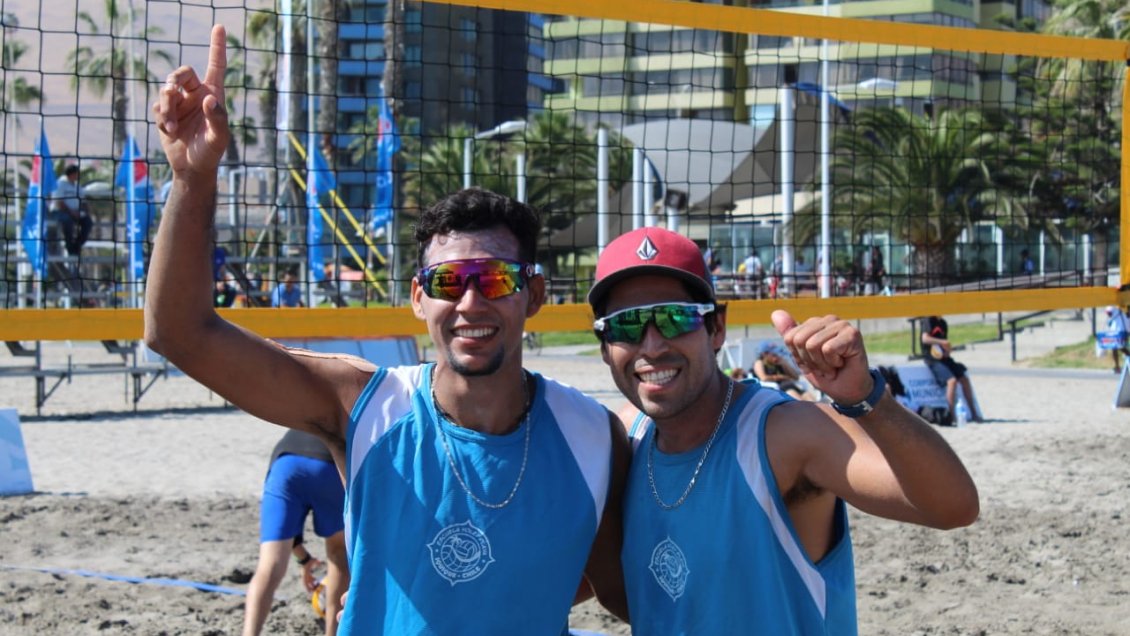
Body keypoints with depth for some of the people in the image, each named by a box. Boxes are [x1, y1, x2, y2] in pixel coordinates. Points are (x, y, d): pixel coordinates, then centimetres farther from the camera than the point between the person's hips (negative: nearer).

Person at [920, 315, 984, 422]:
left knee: (964, 379, 5)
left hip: (943, 357, 8)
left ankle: (973, 414, 15)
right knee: (952, 380, -25)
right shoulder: (929, 321, -9)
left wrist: (948, 350, -5)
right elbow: (925, 339, -23)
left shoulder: (943, 323, 14)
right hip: (933, 359, -8)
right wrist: (942, 342, -32)